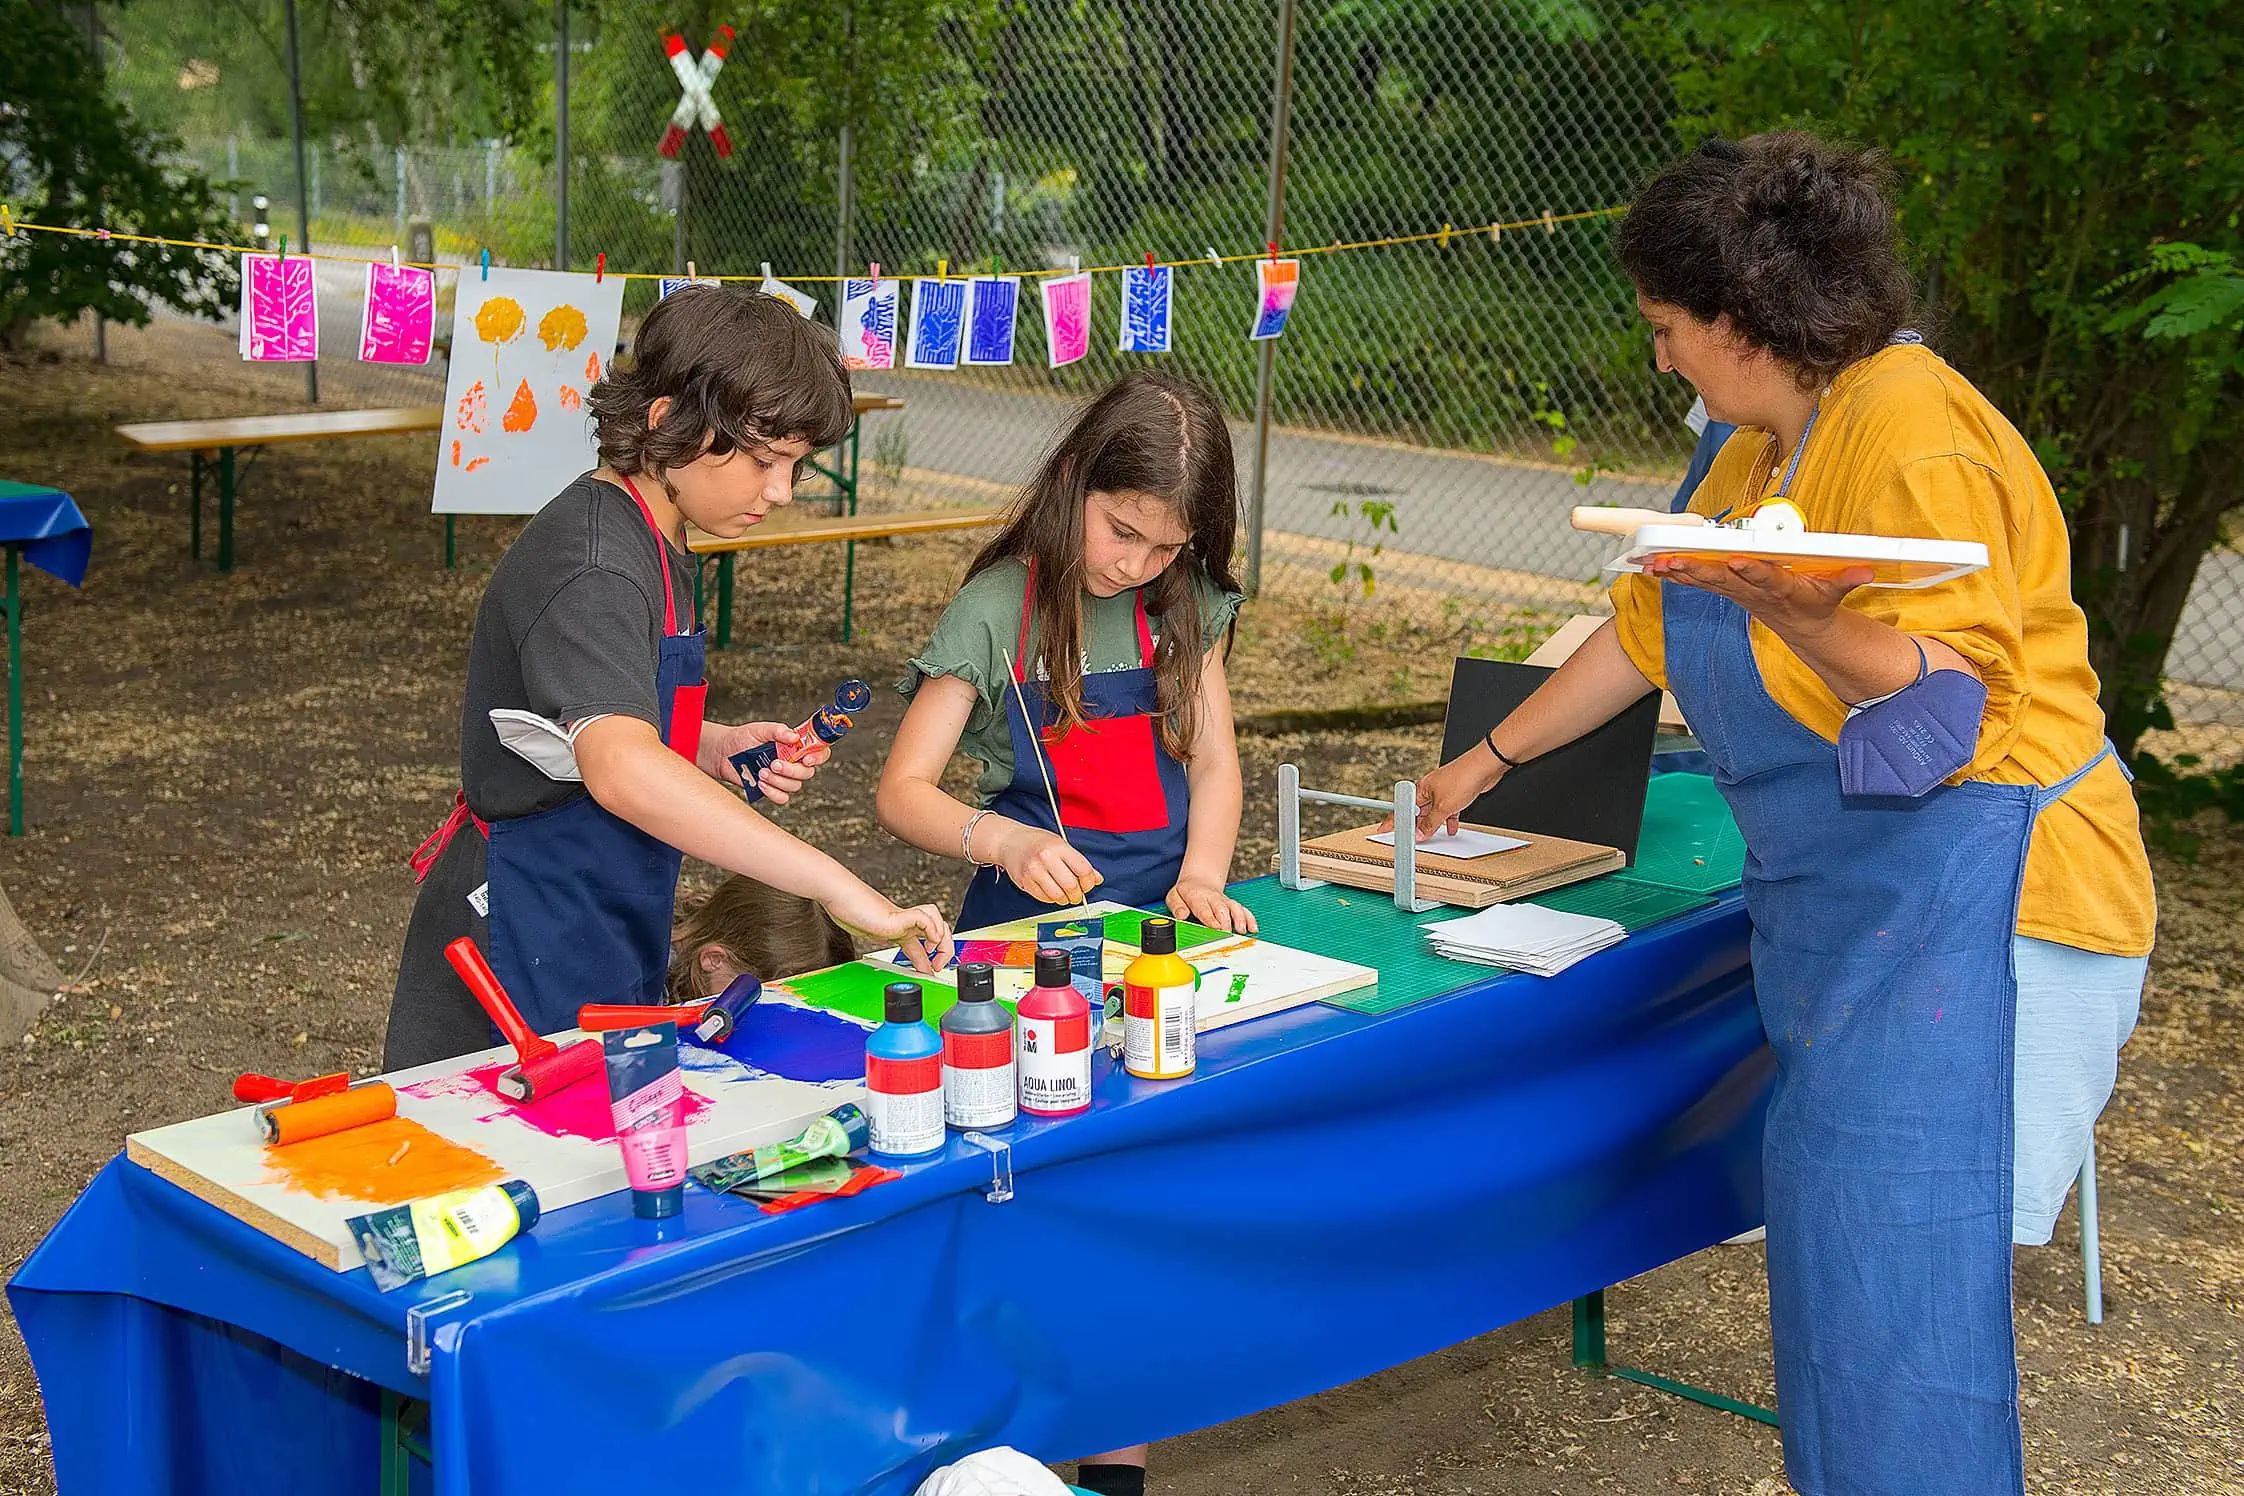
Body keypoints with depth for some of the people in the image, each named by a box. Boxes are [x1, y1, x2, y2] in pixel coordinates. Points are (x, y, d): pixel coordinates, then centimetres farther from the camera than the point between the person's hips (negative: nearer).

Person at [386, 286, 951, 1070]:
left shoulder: (648, 548, 9)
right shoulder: (592, 568, -23)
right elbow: (621, 771, -39)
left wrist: (717, 748, 2)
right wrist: (837, 886, -43)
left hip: (603, 959, 10)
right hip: (527, 968, -10)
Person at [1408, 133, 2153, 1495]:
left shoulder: (1913, 436, -15)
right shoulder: (1768, 441, 15)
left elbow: (1949, 702, -21)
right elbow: (1649, 632, 24)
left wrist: (1791, 613, -35)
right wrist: (1490, 759, 29)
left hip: (1967, 899, -9)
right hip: (1849, 897, 9)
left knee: (1891, 1252, -10)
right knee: (1847, 1235, 9)